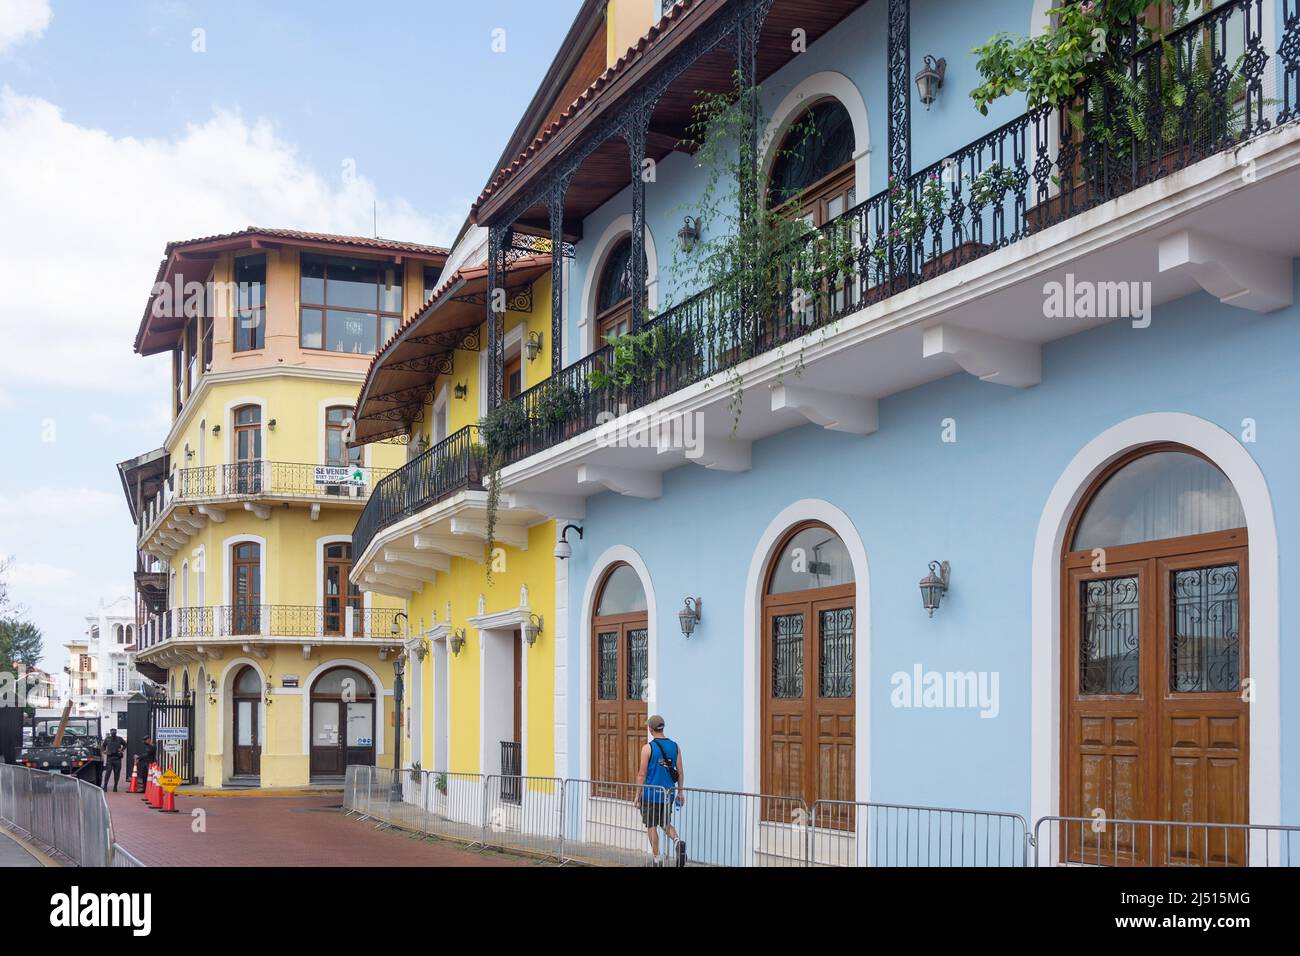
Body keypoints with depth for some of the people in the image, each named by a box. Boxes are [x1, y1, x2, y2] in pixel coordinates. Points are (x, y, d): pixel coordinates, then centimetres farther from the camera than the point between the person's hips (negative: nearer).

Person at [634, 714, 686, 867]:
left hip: (651, 794, -4)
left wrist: (638, 795, -3)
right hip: (668, 794, 4)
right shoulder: (675, 746, 3)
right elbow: (680, 772, 5)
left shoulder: (648, 748, -10)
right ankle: (678, 841, -11)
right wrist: (680, 792, 14)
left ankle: (656, 859, 7)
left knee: (652, 826, 7)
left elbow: (642, 774, -10)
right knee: (666, 824, 17)